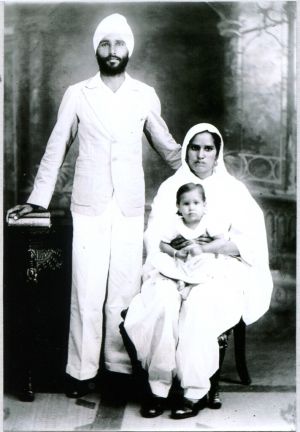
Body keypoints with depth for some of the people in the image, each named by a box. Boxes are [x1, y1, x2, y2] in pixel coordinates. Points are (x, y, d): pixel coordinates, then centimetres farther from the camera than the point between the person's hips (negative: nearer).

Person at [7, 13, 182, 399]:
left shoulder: (145, 96, 6)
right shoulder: (77, 94, 3)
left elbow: (167, 147, 15)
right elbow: (56, 149, 7)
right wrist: (37, 199, 5)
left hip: (130, 209, 1)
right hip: (88, 208, -1)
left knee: (125, 292, 2)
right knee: (87, 293, -1)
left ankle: (120, 367, 14)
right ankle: (81, 371, 9)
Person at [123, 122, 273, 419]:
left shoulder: (233, 189, 9)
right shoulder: (171, 187, 14)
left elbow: (249, 239, -4)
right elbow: (153, 238, 6)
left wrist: (205, 248, -18)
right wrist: (179, 248, -16)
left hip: (221, 271, -1)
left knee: (198, 302, -33)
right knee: (162, 298, -30)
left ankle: (195, 392, -22)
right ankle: (158, 387, -21)